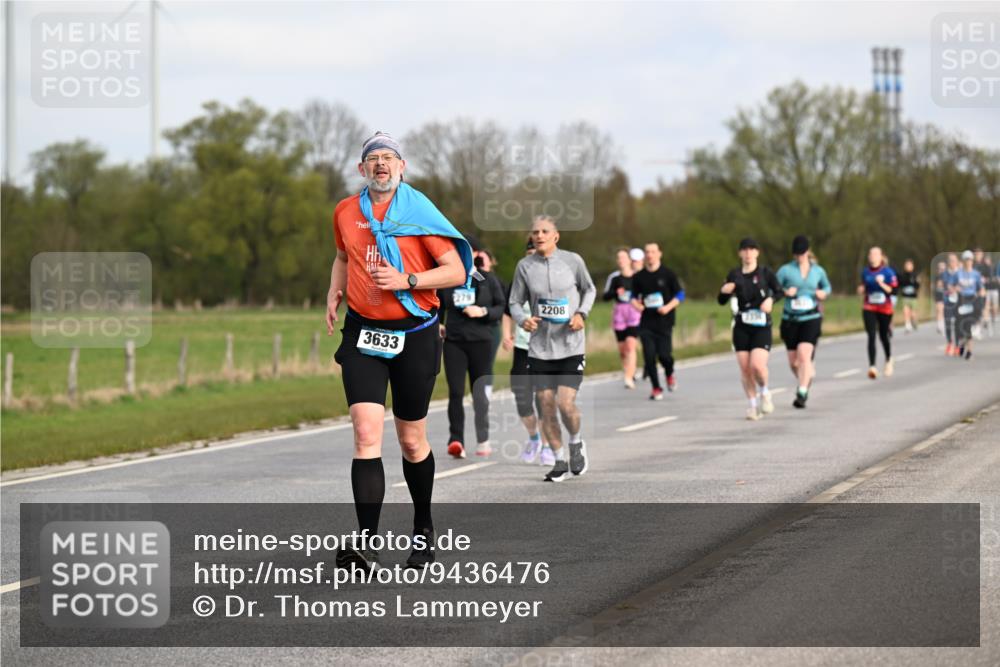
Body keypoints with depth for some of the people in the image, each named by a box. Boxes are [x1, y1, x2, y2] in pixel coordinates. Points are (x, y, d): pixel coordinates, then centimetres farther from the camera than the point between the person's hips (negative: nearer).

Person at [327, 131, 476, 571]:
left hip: (414, 335, -2)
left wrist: (407, 280, -19)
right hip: (363, 334, 2)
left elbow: (457, 272, -7)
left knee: (412, 441, 8)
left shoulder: (419, 212, -5)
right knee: (366, 433, -14)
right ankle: (366, 545, -21)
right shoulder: (346, 213, 8)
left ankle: (423, 529, 31)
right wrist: (334, 292, 11)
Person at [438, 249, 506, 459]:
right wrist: (437, 323, 5)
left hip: (481, 341, -1)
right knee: (455, 392, -12)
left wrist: (483, 312, -13)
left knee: (481, 394, 2)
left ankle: (483, 441, 19)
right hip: (453, 341, 1)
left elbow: (502, 307, 3)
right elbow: (438, 305, 21)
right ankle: (456, 440, -16)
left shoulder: (488, 279, 3)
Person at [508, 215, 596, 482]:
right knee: (546, 406, 3)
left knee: (565, 403, -12)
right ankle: (560, 461, 20)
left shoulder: (573, 260, -3)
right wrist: (523, 319, -14)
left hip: (571, 347, -2)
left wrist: (581, 313, -5)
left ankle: (576, 444, 19)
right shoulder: (525, 266, -1)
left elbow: (589, 290, 13)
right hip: (539, 348, 2)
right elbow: (515, 302, 7)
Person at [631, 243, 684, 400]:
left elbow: (680, 294, 3)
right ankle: (656, 388, 6)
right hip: (646, 321, 2)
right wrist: (635, 304, -6)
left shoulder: (668, 274, 0)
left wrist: (669, 307, -13)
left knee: (664, 355, -10)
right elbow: (634, 296, 16)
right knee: (649, 356, -7)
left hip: (664, 321, -2)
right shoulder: (638, 277, 6)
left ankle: (670, 374, 25)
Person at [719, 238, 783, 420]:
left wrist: (771, 299, -16)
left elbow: (779, 291, 4)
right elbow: (722, 301, 11)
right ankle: (753, 405, 14)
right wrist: (724, 291, -11)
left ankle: (764, 392, 10)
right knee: (745, 369, -2)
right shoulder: (734, 275, 7)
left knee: (757, 365, -19)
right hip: (741, 327, 3)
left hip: (762, 327, -3)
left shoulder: (765, 273, 0)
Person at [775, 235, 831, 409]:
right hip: (791, 320, 1)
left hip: (811, 319, -1)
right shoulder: (786, 270, -2)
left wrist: (824, 293, 0)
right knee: (793, 362, 7)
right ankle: (808, 376, 39)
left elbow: (827, 287, 22)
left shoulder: (818, 271, 5)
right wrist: (785, 292, -19)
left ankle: (802, 394, -18)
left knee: (804, 355, -20)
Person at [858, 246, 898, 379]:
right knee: (871, 336, -14)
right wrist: (861, 290, -3)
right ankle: (872, 366, -22)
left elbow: (892, 290, -9)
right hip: (869, 309, 1)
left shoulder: (888, 272, -6)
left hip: (885, 309, -1)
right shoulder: (865, 272, 5)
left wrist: (881, 283, -23)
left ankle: (888, 360, 41)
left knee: (884, 336, 11)